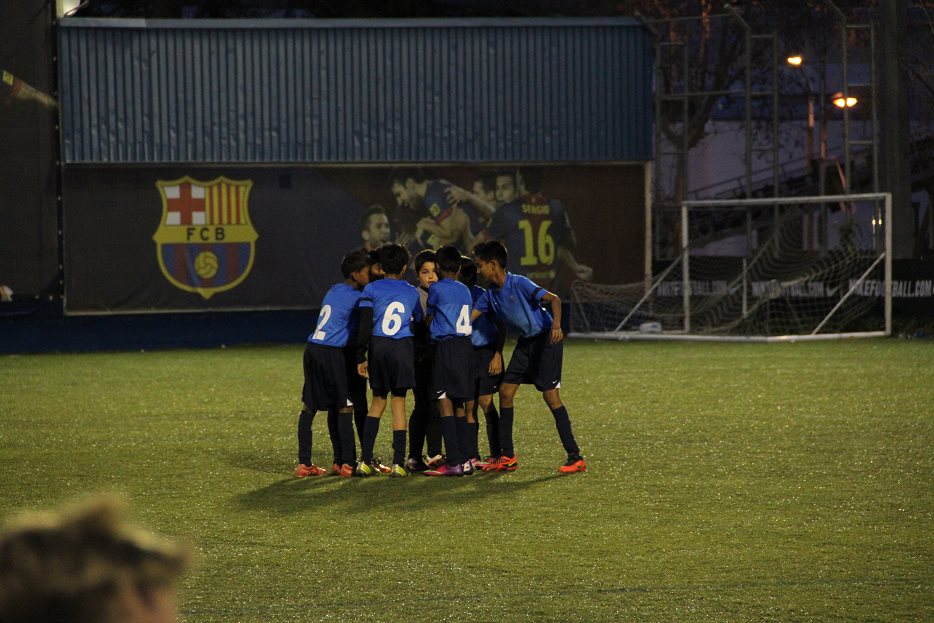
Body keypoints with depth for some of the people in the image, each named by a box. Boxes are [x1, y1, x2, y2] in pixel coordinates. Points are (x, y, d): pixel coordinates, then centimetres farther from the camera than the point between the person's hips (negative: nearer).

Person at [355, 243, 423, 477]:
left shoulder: (371, 289, 4)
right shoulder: (412, 292, 11)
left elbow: (365, 325, -2)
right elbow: (419, 322, 20)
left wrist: (361, 356, 0)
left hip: (378, 346, 0)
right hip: (404, 347, 0)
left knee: (378, 401, 11)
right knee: (398, 402, 3)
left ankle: (366, 460, 4)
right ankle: (398, 463, -3)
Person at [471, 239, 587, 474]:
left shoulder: (519, 284, -20)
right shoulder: (491, 294, 3)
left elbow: (554, 299, -26)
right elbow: (469, 318, 7)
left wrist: (556, 326, -41)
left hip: (546, 338, -8)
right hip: (526, 342, 8)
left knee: (550, 394, -13)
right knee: (505, 390, 3)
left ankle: (575, 458, -10)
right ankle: (507, 457, 9)